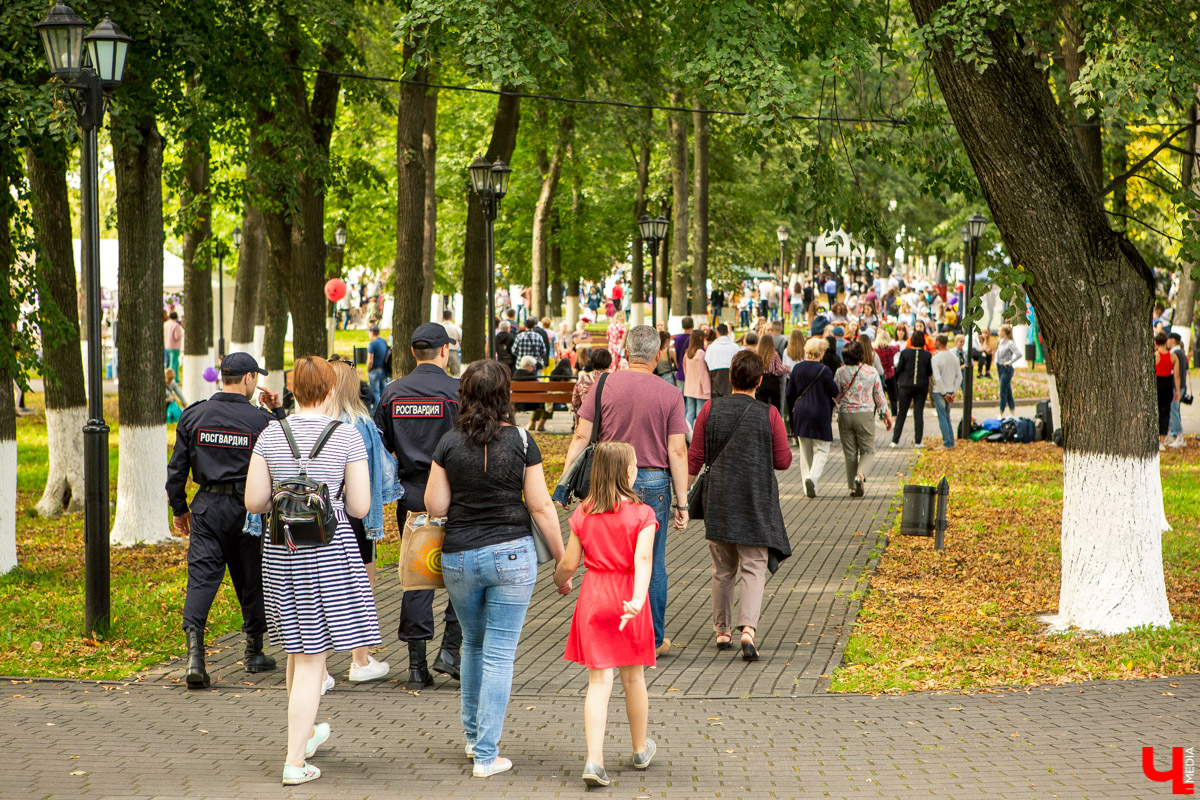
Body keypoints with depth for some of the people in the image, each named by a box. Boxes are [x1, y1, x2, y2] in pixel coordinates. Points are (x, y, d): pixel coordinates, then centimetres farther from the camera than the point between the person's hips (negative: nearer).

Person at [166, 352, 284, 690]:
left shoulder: (193, 415, 1)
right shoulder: (262, 420, -6)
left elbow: (177, 468, 5)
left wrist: (179, 509, 16)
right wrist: (277, 411, 11)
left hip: (207, 508, 1)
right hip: (250, 507, -1)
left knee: (201, 576, -4)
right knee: (252, 577, 13)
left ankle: (195, 652, -22)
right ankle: (254, 653, 25)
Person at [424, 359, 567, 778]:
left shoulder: (449, 443, -3)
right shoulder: (521, 441, -6)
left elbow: (435, 506, -2)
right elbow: (541, 507, -5)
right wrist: (562, 560, 4)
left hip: (459, 557, 2)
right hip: (511, 554, -2)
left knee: (473, 644, 23)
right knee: (499, 653, 2)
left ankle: (473, 734, 35)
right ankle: (486, 755, 0)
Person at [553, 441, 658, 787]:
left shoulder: (583, 514, -1)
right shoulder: (642, 514, -9)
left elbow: (569, 564, 3)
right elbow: (643, 559, -23)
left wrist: (560, 580, 24)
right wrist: (638, 599, -31)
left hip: (593, 596, 2)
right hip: (628, 597, -1)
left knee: (599, 680, -1)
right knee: (633, 676, 16)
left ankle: (594, 760, -15)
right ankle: (641, 750, 34)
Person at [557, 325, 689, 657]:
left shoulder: (605, 385, -3)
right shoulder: (670, 394, -4)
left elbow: (581, 436, -5)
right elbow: (677, 452, -6)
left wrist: (564, 480, 1)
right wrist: (682, 502, -2)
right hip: (653, 484, -1)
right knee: (652, 564, 9)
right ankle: (653, 639, 16)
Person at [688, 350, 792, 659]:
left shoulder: (710, 410, -3)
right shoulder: (768, 415, -9)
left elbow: (695, 458, 0)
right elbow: (783, 461, -3)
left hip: (719, 500, 2)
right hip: (756, 502, -2)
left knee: (723, 569, 15)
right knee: (754, 567, -1)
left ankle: (722, 631, 22)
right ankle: (748, 628, -19)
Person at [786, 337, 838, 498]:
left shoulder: (797, 369, 0)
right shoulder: (824, 370, -14)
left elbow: (789, 393, 7)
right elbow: (834, 393, -6)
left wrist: (793, 407, 23)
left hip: (801, 414, 5)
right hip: (820, 414, -5)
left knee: (805, 451, 13)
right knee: (821, 450, 5)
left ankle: (808, 488, 14)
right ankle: (812, 477, -19)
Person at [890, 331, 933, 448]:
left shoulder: (905, 352, -10)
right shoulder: (927, 355, -6)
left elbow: (898, 370, -5)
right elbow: (930, 371, 0)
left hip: (906, 386, -1)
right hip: (922, 386, 1)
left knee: (901, 413, 6)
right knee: (919, 413, 6)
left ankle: (895, 440, 5)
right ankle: (917, 441, 5)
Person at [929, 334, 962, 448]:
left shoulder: (935, 358, -14)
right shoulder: (954, 357, 6)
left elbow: (937, 378, -21)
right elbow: (959, 377, 6)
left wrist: (944, 393, -15)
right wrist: (954, 392, 5)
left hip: (939, 392, -6)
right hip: (950, 391, 6)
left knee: (942, 417, -1)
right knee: (947, 417, 16)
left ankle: (947, 442, -2)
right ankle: (951, 441, 16)